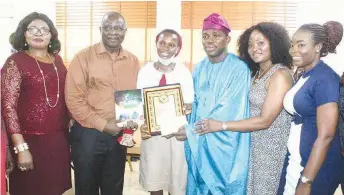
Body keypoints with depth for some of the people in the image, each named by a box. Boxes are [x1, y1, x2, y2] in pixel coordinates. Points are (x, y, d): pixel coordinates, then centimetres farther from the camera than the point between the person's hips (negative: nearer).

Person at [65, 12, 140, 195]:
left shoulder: (133, 61, 6)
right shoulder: (84, 57, -7)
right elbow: (73, 99, -12)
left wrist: (132, 122, -4)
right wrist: (102, 124, -14)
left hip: (119, 134, 4)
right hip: (88, 133, -3)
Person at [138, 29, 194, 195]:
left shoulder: (184, 72, -6)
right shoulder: (145, 70, 1)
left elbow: (189, 108, -3)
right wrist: (141, 125, -13)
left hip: (176, 134, -2)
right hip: (151, 133, 2)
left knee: (176, 181, 7)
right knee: (153, 179, 10)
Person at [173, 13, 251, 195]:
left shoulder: (239, 69, -14)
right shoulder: (199, 68, 7)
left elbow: (229, 112, -19)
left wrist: (191, 130, -16)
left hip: (225, 146, -6)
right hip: (198, 144, 6)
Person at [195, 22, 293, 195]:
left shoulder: (280, 74, -17)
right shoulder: (257, 73, 10)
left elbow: (265, 120, -22)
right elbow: (250, 110, 6)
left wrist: (221, 126, -19)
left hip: (272, 148, -7)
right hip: (254, 145, 8)